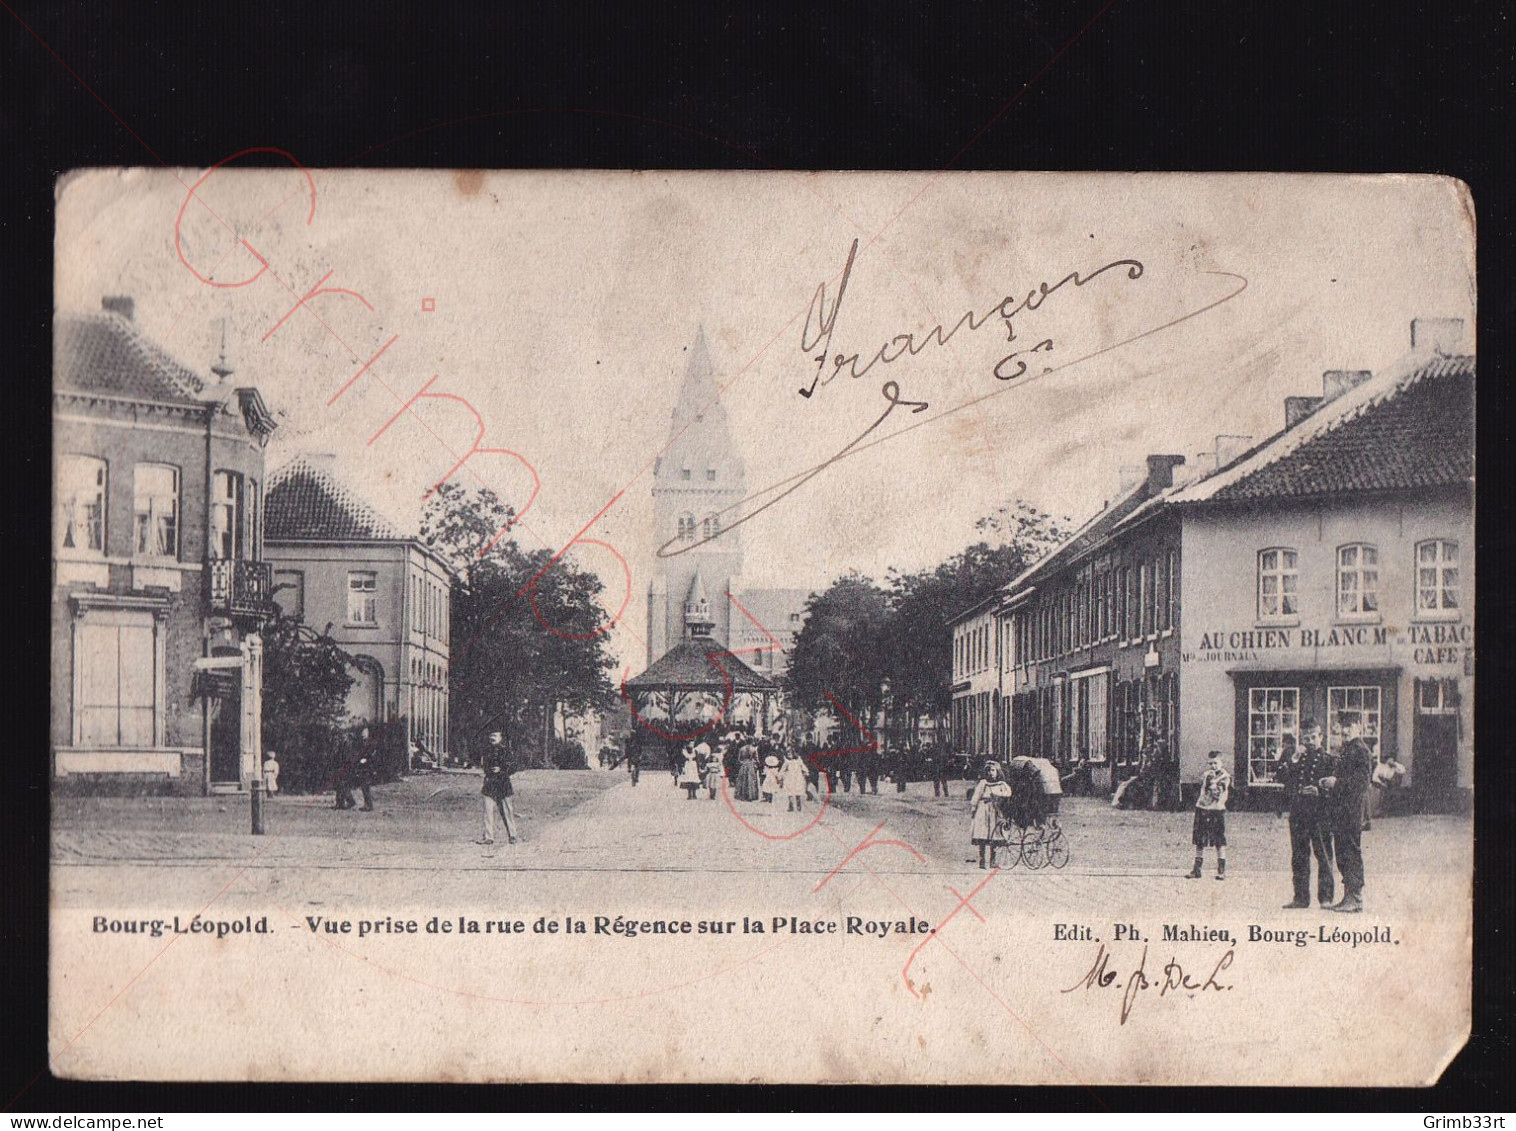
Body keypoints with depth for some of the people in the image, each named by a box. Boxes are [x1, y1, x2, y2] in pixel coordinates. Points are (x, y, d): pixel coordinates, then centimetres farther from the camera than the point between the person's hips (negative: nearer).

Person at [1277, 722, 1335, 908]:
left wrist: (1320, 791, -16)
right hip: (1298, 813, 4)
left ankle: (1326, 896, 1)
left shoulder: (1328, 759, 2)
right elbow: (1282, 779, 3)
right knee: (1299, 856, 6)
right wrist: (1291, 762, -9)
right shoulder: (1297, 758, 13)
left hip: (1320, 814, -4)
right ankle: (1301, 897, 11)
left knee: (1323, 854, -4)